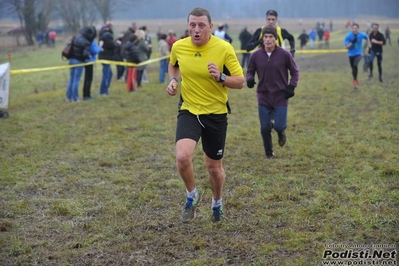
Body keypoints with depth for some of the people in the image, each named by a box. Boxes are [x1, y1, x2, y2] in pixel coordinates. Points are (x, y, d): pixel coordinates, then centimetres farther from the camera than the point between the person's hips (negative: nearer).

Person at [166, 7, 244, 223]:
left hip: (216, 114, -1)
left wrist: (221, 77, -27)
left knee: (214, 167, 11)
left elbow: (240, 81, -8)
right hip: (189, 111, 1)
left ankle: (217, 203, 42)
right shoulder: (178, 47, -5)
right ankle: (192, 196, 7)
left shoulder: (224, 48, -14)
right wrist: (173, 80, -2)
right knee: (182, 157, -23)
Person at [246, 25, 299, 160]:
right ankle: (269, 154, 23)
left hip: (281, 97, -2)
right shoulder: (256, 55, -4)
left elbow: (295, 72, 4)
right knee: (265, 128, 2)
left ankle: (281, 132, 28)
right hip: (263, 97, 2)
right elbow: (250, 71, 8)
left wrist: (291, 87, -9)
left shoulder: (284, 54, -7)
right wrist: (249, 79, -14)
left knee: (278, 126, -10)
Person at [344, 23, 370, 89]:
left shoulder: (362, 34, -9)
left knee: (355, 65, -26)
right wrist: (352, 42, -28)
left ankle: (355, 81, -16)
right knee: (353, 67, 11)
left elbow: (367, 38, 14)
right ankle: (356, 81, 33)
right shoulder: (348, 36, -13)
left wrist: (368, 46, 13)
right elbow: (346, 47, -13)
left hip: (359, 53, -2)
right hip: (351, 54, 2)